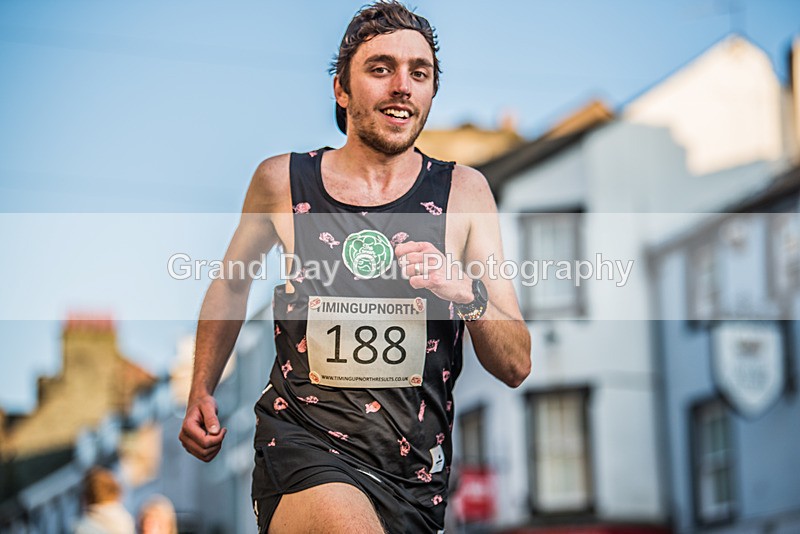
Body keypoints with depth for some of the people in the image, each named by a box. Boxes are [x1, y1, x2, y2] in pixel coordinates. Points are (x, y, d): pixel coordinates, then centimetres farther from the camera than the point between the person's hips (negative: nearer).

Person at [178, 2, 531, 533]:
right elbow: (232, 281, 23)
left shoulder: (464, 191, 2)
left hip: (415, 477, 3)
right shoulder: (281, 180, 2)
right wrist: (201, 393, 18)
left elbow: (517, 367, 2)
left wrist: (465, 293, -16)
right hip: (303, 442, -2)